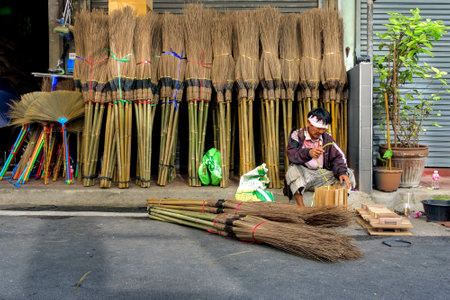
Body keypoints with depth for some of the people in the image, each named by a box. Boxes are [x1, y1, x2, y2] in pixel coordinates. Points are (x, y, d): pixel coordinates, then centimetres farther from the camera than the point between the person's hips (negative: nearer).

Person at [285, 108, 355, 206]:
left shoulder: (327, 138, 7)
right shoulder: (297, 135, -4)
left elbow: (338, 156, 0)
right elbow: (291, 154, -22)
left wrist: (342, 172, -21)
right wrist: (308, 153, -42)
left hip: (322, 174, 4)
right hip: (302, 174, -4)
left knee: (349, 174, -9)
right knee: (293, 169, -35)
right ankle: (301, 206, -36)